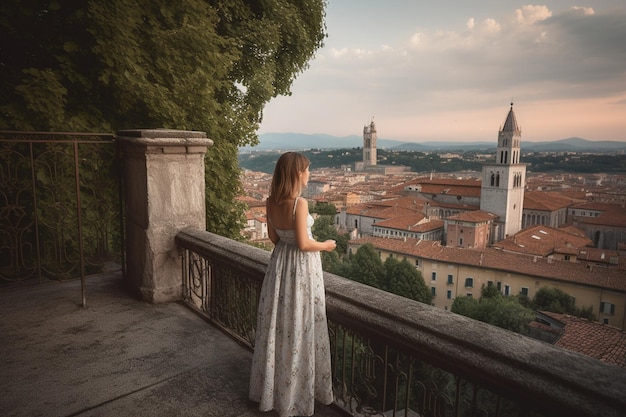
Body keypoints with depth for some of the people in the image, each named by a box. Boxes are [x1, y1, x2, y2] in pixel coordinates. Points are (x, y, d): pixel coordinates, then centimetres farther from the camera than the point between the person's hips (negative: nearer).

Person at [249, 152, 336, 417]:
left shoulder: (271, 202, -1)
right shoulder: (300, 203, -23)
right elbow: (303, 244, -21)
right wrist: (326, 245, -4)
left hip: (280, 262, 7)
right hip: (301, 267, -7)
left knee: (277, 325, 18)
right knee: (299, 329, 7)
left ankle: (271, 387, 34)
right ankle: (294, 393, 23)